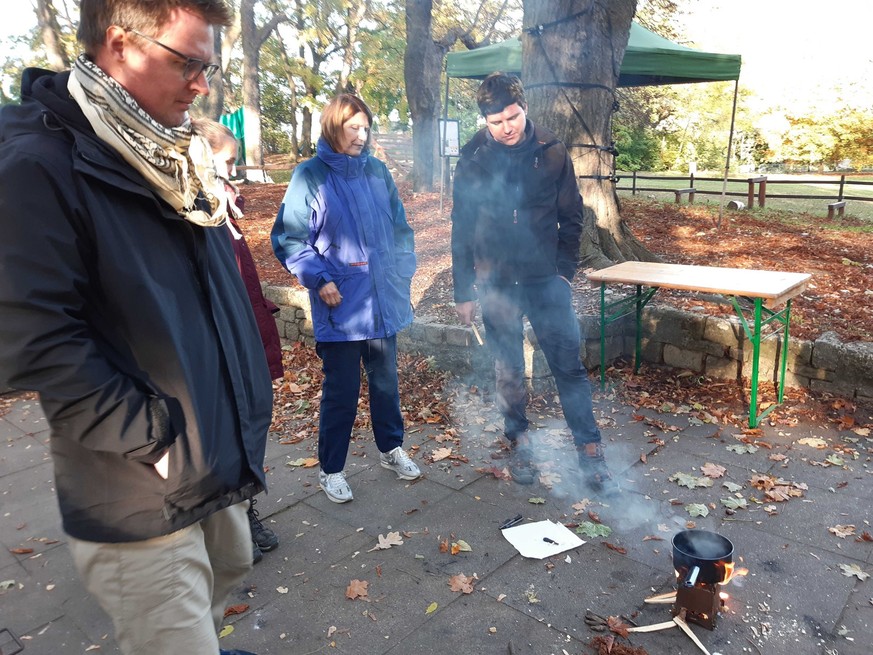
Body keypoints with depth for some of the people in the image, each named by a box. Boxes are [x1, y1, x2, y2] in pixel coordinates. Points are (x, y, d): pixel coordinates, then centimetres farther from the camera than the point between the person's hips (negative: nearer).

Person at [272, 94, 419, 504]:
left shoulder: (377, 171, 6)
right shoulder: (310, 176, -6)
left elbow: (399, 226, 15)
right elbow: (288, 238, -6)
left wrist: (403, 271, 6)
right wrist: (319, 279, -14)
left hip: (383, 301, 4)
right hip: (340, 305, -4)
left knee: (386, 379, 17)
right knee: (341, 389, 4)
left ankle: (391, 448, 38)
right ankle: (331, 470, 23)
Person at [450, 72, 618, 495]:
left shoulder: (552, 153, -2)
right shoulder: (472, 160, -2)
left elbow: (571, 217, 6)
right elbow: (462, 229, 2)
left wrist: (564, 269, -2)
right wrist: (463, 292, 2)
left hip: (546, 280, 0)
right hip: (496, 283, 1)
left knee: (569, 365, 0)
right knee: (508, 371, 10)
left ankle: (590, 453, 10)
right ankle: (519, 444, 27)